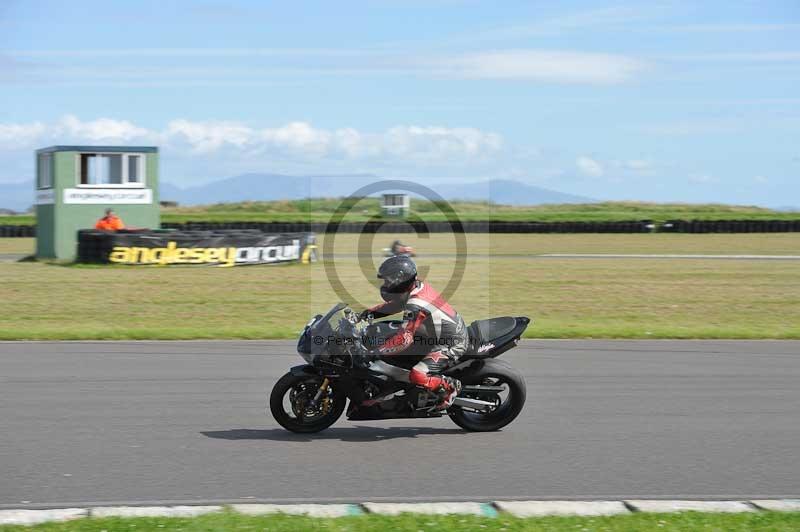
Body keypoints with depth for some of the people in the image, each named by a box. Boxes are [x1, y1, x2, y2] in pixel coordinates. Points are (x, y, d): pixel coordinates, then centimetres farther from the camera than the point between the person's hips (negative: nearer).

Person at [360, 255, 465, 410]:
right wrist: (372, 312, 3)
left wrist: (375, 352, -33)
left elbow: (404, 339, -35)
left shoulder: (416, 305, -30)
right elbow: (395, 304, 16)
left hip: (451, 345, -10)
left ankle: (451, 386, -1)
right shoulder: (418, 285, -2)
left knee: (417, 376, -25)